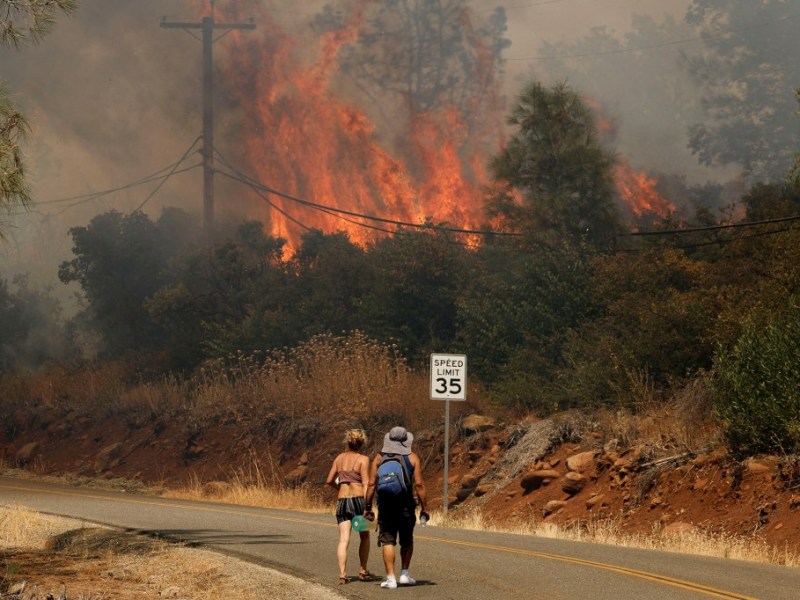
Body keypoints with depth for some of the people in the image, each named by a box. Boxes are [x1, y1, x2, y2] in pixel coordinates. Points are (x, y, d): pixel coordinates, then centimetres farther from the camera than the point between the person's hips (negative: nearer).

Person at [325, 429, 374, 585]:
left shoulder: (339, 458, 11)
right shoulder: (363, 459, -3)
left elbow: (329, 481, 12)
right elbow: (366, 484, -10)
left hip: (342, 500, 3)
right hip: (358, 498, -3)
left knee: (343, 539, -3)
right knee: (364, 536, 17)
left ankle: (342, 574, -16)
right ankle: (363, 571, 21)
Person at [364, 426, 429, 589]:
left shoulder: (379, 458, 4)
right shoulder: (412, 458, 0)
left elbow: (371, 484, -2)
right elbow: (419, 484, -6)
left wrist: (368, 508, 3)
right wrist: (424, 508, -2)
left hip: (385, 505, 0)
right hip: (406, 505, 0)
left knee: (387, 542, 1)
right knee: (407, 541, 17)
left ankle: (391, 578, -6)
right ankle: (404, 574, 12)